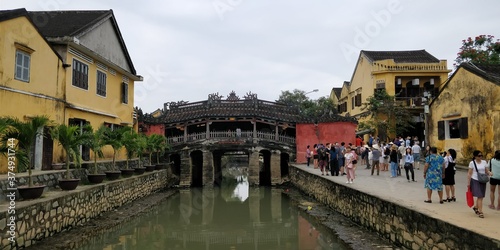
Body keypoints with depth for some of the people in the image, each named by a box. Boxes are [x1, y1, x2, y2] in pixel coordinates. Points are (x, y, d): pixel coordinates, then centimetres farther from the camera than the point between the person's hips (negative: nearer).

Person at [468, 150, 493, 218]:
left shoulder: (484, 162, 7)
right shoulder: (472, 163, -6)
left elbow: (487, 171, 9)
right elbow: (469, 174, -4)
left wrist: (489, 173, -15)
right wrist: (468, 183, -8)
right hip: (475, 181, -5)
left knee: (481, 196, 11)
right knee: (479, 196, -9)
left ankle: (475, 207, 34)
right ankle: (480, 212, -4)